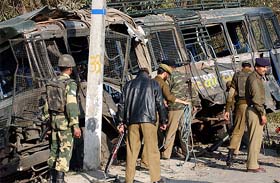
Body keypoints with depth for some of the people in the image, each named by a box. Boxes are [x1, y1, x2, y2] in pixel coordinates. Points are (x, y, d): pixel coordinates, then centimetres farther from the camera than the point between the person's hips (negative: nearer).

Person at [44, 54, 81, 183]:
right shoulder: (70, 84, -14)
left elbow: (47, 104, 13)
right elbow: (71, 105, -22)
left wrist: (47, 121, 22)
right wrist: (76, 126, -22)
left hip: (54, 120, 7)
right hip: (65, 122, -7)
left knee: (54, 149, 15)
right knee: (65, 151, -4)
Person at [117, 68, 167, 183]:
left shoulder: (129, 85, 15)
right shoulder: (153, 84, 8)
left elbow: (122, 104, 12)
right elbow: (160, 104, 4)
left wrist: (121, 122, 15)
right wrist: (163, 121, 9)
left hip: (132, 121, 3)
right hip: (148, 119, -3)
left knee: (132, 150, 6)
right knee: (152, 149, -1)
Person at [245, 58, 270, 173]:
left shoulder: (258, 78, 19)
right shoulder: (254, 79, -14)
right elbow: (256, 98, -21)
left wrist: (262, 113, 20)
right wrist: (262, 114, -21)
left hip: (256, 111, 11)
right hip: (255, 111, -11)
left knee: (257, 138, 13)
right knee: (255, 139, -9)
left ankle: (253, 164, 17)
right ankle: (252, 166, -7)